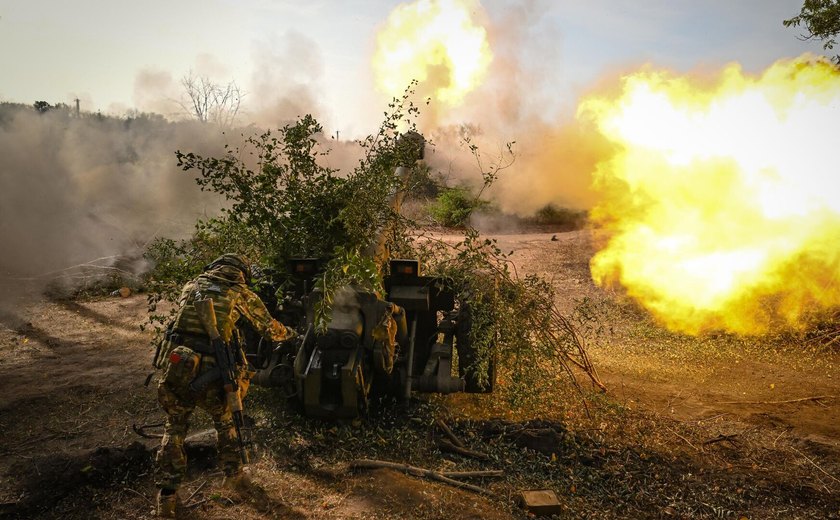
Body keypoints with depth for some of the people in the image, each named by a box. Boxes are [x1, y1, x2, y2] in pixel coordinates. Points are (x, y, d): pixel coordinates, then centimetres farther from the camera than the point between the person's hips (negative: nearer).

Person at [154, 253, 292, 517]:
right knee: (227, 421, 26)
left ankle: (166, 495, 19)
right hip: (211, 375, -2)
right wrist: (289, 332, 35)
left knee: (174, 429, 21)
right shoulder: (241, 293, 6)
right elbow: (271, 330, 14)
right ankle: (233, 473, 39)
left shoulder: (191, 286, 14)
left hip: (176, 370, 2)